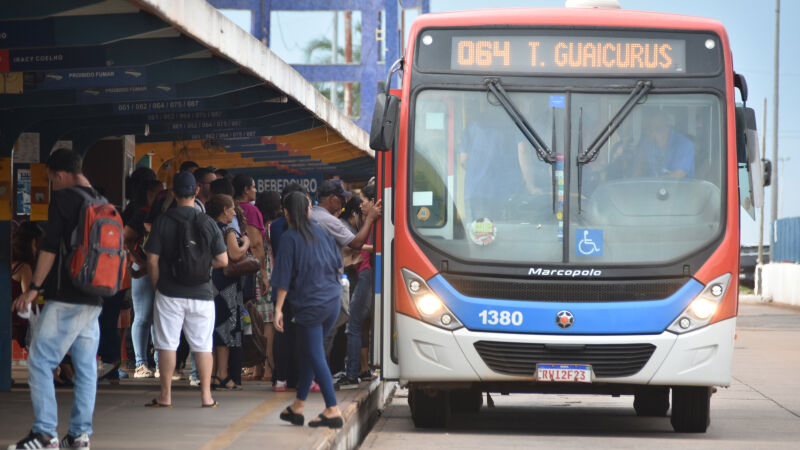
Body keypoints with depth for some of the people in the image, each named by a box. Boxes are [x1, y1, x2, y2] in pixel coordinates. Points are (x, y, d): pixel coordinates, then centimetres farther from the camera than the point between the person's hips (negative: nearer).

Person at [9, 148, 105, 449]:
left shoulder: (63, 199, -8)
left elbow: (50, 249, -13)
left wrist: (34, 288, -9)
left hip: (66, 298, -8)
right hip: (94, 300, 8)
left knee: (40, 362, -7)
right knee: (86, 366, 9)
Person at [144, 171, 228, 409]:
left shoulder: (163, 222, -5)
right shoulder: (207, 223, -2)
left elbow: (152, 260, -6)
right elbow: (223, 260, 0)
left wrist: (157, 286, 7)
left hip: (169, 293, -1)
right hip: (201, 293, 1)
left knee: (167, 344, 5)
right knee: (203, 345, 8)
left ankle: (166, 395, 7)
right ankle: (206, 395, 8)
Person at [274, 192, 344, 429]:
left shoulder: (290, 238, -9)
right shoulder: (321, 231, 7)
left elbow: (284, 277, -10)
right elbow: (338, 264, 13)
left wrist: (278, 308, -8)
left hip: (310, 305, -6)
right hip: (333, 301, 6)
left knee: (315, 356, -3)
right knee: (308, 353, 16)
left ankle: (333, 410, -10)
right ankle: (297, 407, 23)